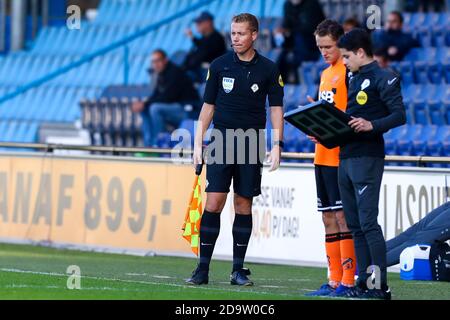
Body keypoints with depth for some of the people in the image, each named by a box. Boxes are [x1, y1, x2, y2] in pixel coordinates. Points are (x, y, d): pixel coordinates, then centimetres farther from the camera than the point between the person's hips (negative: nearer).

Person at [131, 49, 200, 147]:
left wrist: (145, 104, -22)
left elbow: (167, 98, -23)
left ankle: (157, 144, -21)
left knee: (155, 108, -27)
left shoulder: (175, 72, -17)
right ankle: (148, 145, -4)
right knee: (145, 110, 2)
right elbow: (156, 95, 11)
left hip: (188, 110, -9)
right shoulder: (160, 74, 9)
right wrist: (143, 104, -9)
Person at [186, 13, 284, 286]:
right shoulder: (219, 66, 4)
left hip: (251, 145, 0)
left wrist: (277, 145, -5)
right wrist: (198, 143, 4)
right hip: (221, 142, 0)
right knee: (213, 203, -7)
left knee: (244, 205, 3)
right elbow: (208, 106, 9)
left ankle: (239, 269, 9)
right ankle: (203, 268, -5)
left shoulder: (269, 69, 2)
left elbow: (276, 108, 4)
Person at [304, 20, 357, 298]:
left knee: (342, 215, -9)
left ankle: (348, 281, -8)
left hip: (342, 154, -9)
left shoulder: (350, 72, -9)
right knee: (329, 217, 9)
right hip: (323, 155, 9)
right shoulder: (326, 74, 18)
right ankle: (335, 281, 13)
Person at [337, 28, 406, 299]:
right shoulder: (354, 79, 20)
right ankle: (364, 282, 12)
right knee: (355, 225, 9)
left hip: (368, 157, -9)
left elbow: (400, 116, -14)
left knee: (368, 223, -12)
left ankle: (380, 285, -11)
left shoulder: (383, 78, -7)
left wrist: (372, 125, -27)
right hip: (345, 157, 9)